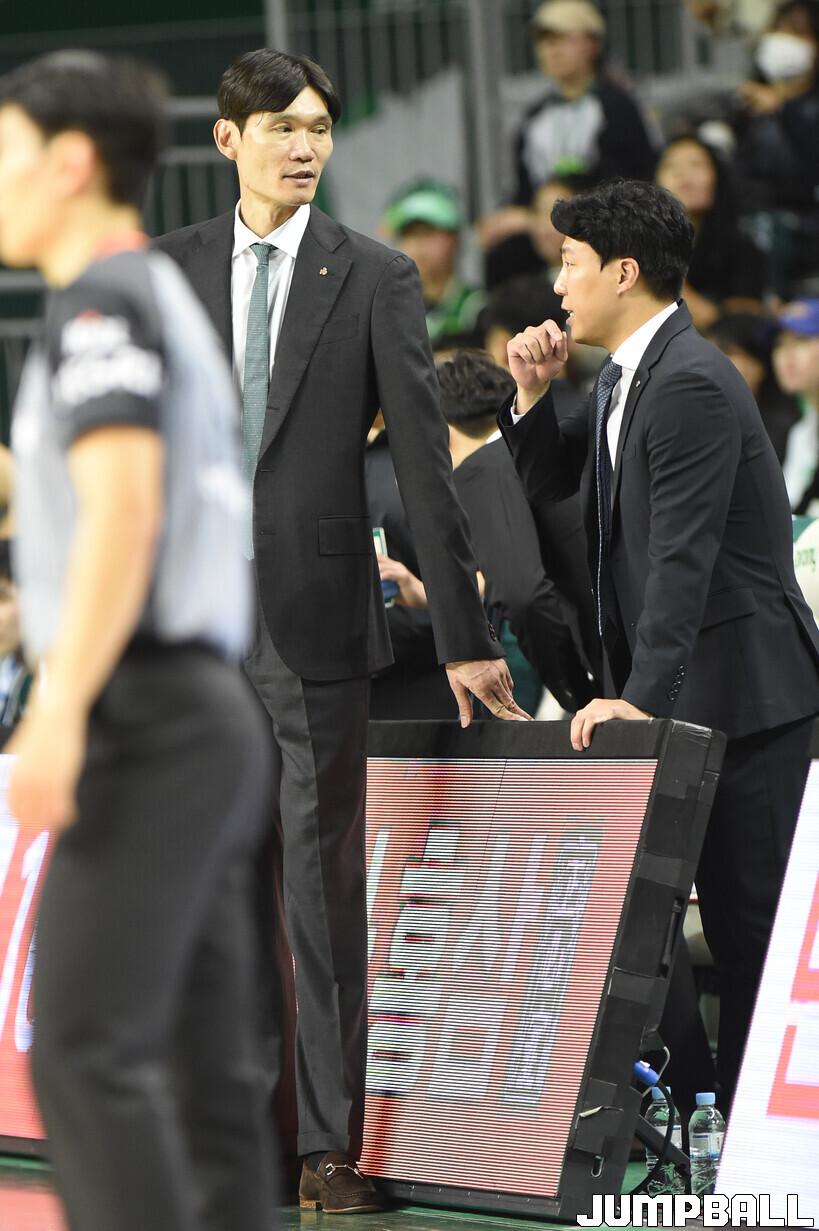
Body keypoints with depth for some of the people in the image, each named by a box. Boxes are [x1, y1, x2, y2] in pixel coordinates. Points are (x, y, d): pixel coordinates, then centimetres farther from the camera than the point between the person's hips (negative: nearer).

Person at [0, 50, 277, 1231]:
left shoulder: (104, 302, -7)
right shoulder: (171, 302, 23)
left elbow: (124, 505, -19)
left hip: (146, 714, -10)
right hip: (210, 709, 10)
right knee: (206, 1068, 8)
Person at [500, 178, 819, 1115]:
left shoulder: (691, 385, -17)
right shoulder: (625, 377, 14)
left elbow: (684, 558, -24)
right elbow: (546, 483, 23)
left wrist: (642, 697, -29)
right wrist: (533, 394, 5)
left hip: (739, 686, -10)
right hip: (675, 689, 10)